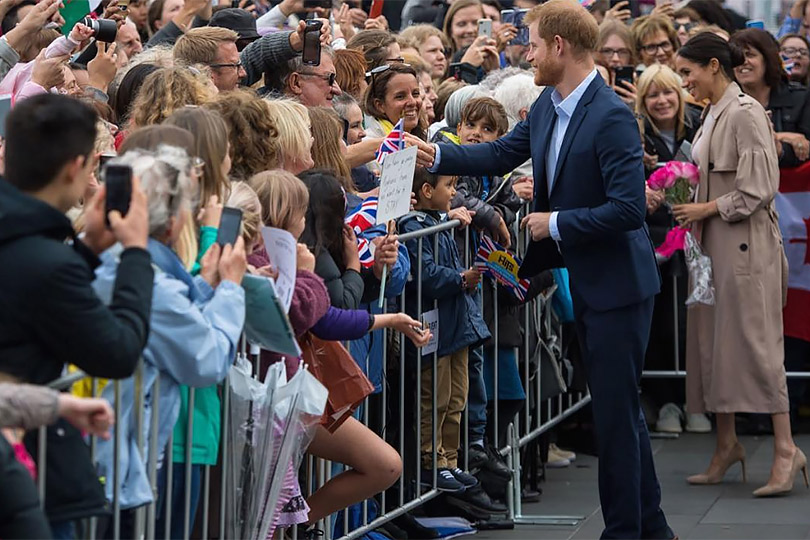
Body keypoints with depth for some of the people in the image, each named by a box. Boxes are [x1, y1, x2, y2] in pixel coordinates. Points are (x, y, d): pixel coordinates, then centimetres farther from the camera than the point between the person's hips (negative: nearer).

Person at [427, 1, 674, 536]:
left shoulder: (612, 117, -23)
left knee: (616, 410, -2)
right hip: (586, 282, 9)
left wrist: (556, 224, -19)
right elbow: (503, 153, 15)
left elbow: (628, 207, -27)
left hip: (618, 285, -9)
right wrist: (436, 156, 6)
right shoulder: (549, 105, 4)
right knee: (619, 408, 17)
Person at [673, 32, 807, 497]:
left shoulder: (745, 113, -14)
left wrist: (706, 209, -14)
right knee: (712, 341, 10)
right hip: (714, 246, 9)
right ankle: (727, 445, 18)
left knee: (755, 342, -9)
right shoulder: (713, 114, 14)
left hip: (744, 244, -9)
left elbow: (759, 190, -19)